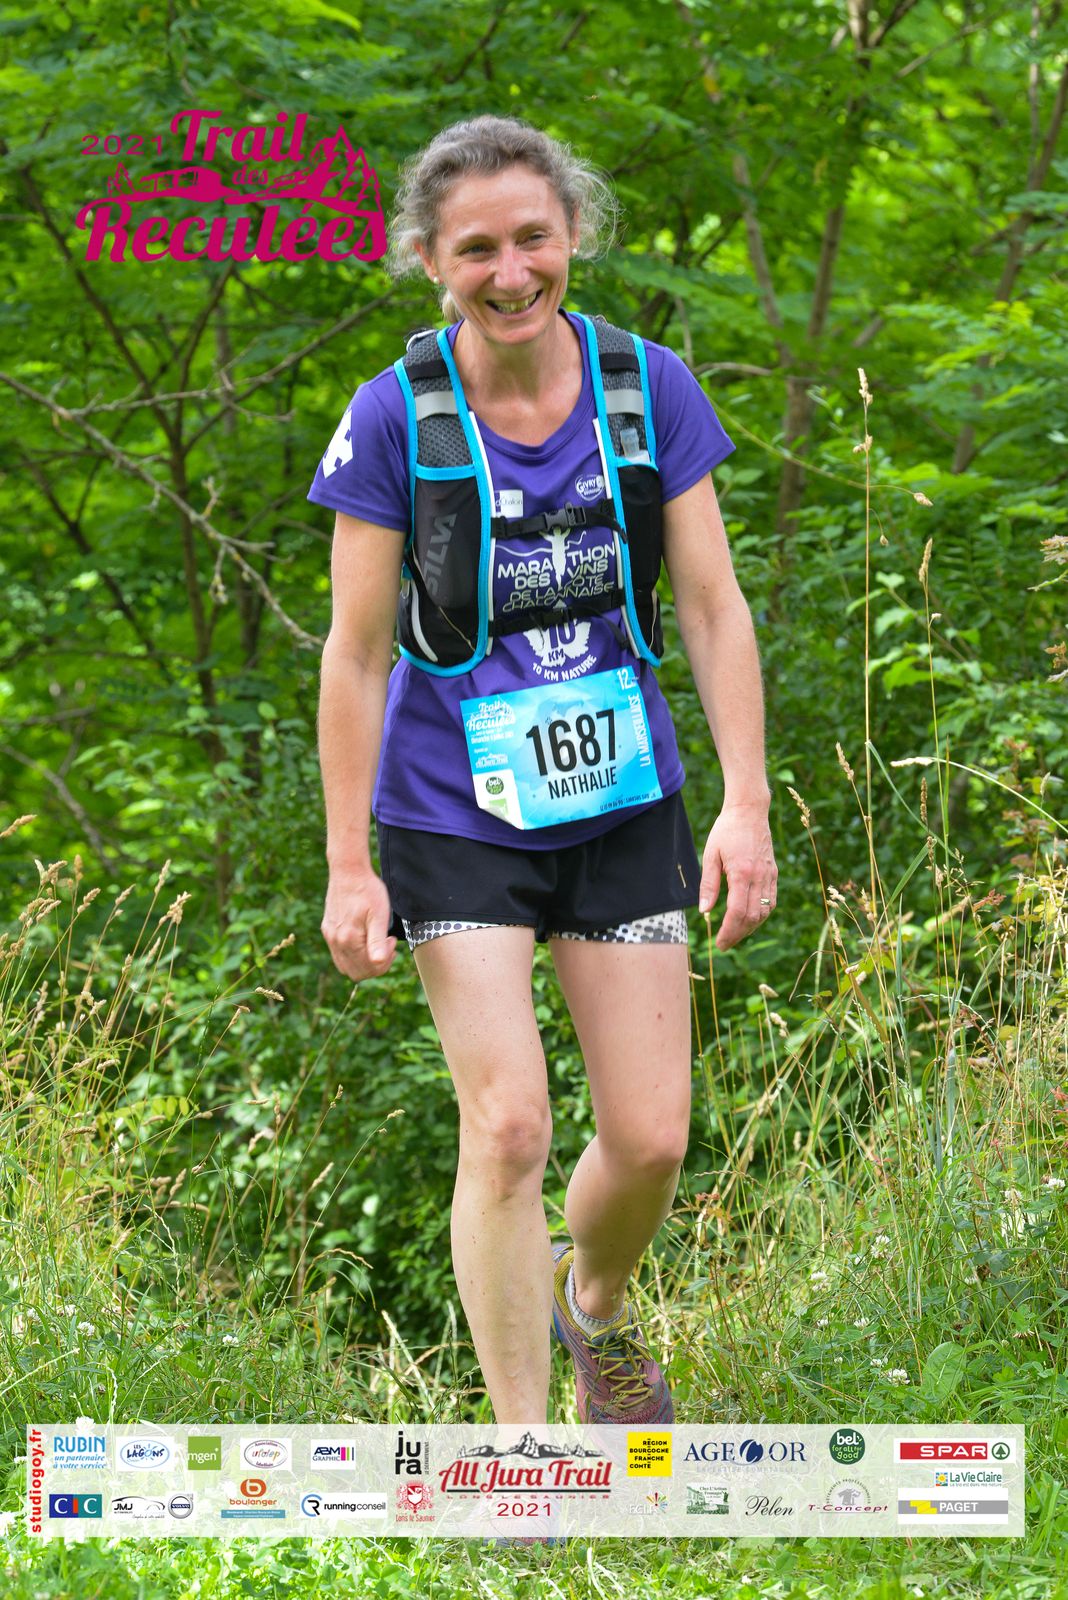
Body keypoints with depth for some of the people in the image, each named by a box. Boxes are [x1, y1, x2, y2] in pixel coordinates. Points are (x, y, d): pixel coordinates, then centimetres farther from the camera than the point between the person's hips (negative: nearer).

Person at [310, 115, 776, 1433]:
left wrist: (747, 804, -7)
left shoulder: (649, 389, -4)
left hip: (624, 807, 3)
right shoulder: (393, 418, -10)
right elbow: (355, 654, -6)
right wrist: (348, 867, -7)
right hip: (456, 821, -2)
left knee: (651, 1138, 3)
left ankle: (596, 1307, 37)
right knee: (506, 1128, -11)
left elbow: (713, 608, 0)